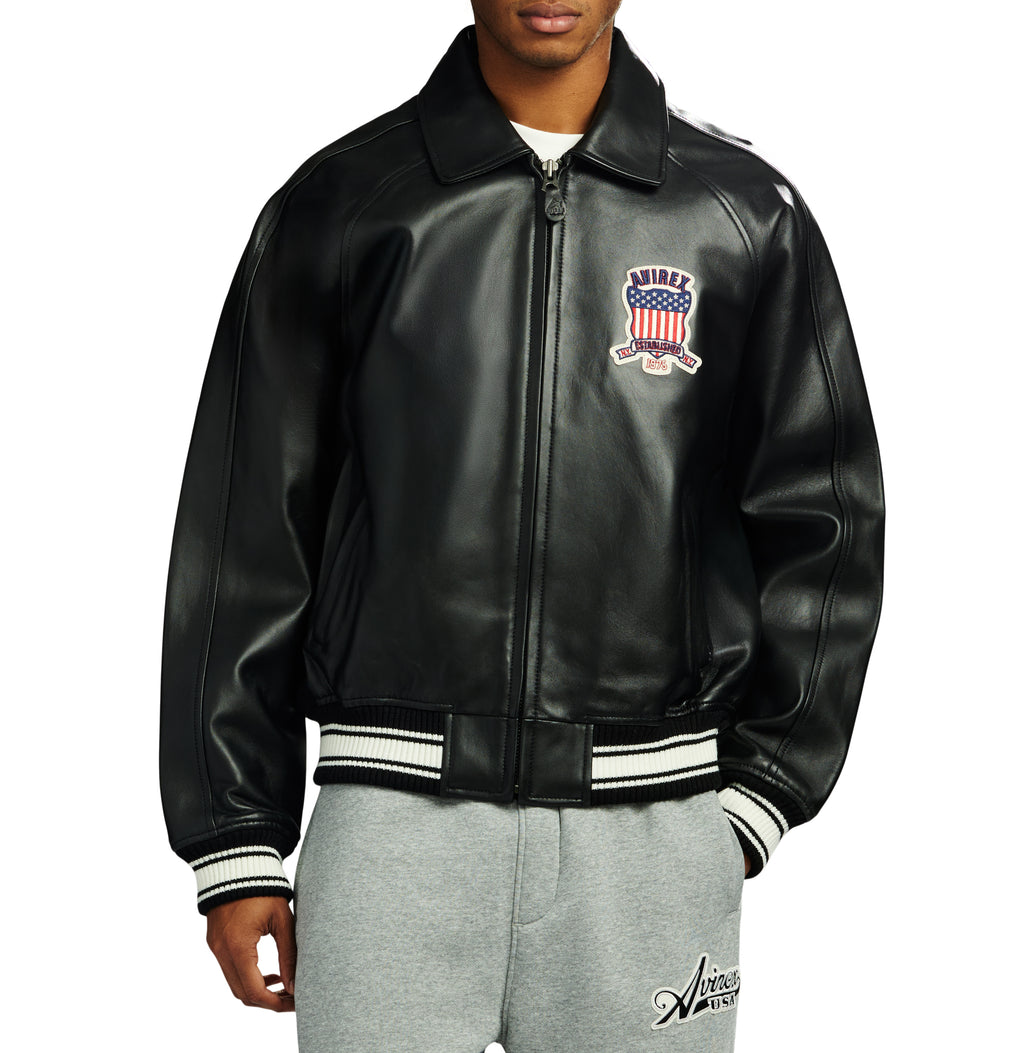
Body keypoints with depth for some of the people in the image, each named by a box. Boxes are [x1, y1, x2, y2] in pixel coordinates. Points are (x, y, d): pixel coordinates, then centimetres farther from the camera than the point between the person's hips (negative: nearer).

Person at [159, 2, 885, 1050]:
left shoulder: (747, 213, 6)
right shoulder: (339, 206, 4)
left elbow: (821, 520, 9)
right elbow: (244, 538, 5)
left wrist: (755, 797, 3)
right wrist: (238, 841, 4)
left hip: (649, 831, 1)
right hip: (392, 814, 0)